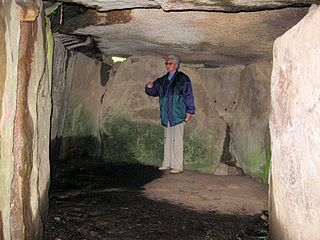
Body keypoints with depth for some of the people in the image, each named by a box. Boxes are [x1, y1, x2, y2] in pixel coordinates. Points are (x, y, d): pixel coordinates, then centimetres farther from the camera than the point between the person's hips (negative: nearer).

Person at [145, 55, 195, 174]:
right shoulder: (163, 80, 16)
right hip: (166, 116, 7)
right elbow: (154, 91, 23)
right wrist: (149, 87, 0)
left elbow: (188, 95, -7)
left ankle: (178, 166, 1)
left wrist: (189, 111, -11)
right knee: (167, 140, 12)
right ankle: (167, 163, 22)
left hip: (178, 115, -7)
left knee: (177, 140, -6)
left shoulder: (183, 79, -3)